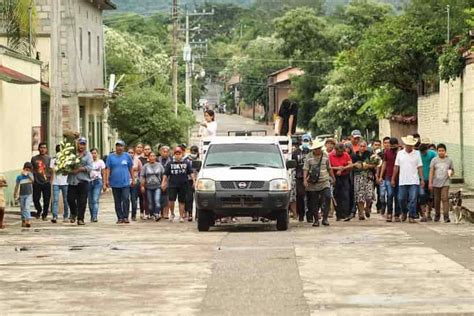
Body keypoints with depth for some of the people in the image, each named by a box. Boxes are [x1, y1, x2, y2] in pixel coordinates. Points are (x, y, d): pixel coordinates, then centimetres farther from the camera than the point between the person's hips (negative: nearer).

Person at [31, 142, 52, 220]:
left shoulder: (49, 158, 6)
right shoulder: (34, 158, 8)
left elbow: (51, 170, 6)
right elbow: (31, 169, 13)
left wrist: (50, 179, -4)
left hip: (46, 182, -1)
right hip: (37, 182, 1)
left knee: (46, 199, 0)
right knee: (35, 199, 0)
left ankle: (44, 214, 13)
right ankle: (39, 210, 27)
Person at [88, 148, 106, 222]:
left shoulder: (101, 162, 6)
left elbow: (103, 173, 9)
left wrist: (104, 184, 4)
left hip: (97, 182, -2)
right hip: (89, 182, 2)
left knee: (95, 200, -14)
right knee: (90, 201, 6)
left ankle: (95, 217, -21)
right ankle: (92, 216, 17)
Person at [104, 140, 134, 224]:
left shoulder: (127, 156, 4)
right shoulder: (111, 157, 4)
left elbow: (131, 168, 9)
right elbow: (108, 169, 3)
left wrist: (132, 179, 8)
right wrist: (107, 180, -5)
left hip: (125, 182, -1)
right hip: (115, 183, 1)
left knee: (126, 199, -12)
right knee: (117, 201, 6)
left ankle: (125, 217, -6)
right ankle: (120, 218, 13)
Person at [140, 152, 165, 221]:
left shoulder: (159, 165, 6)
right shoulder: (145, 166, 4)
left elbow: (163, 175, 11)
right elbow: (142, 176, 4)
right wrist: (142, 186, -3)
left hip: (157, 187, -1)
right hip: (149, 187, 1)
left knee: (157, 200, -17)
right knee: (150, 202, 3)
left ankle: (157, 214, -21)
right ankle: (152, 215, 11)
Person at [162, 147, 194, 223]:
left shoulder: (186, 163, 9)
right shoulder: (170, 163, 9)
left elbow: (191, 173, 7)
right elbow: (166, 174, 9)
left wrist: (194, 181, -3)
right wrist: (163, 182, 0)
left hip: (183, 185, 0)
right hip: (172, 185, 0)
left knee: (181, 201, 4)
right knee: (171, 200, -12)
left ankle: (181, 217, 12)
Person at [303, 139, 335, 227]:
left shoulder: (325, 155, 8)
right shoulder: (309, 156, 2)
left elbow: (329, 168, 19)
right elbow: (305, 169, -2)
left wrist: (332, 177, 24)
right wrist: (305, 179, -12)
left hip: (324, 182, 1)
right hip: (313, 184, -1)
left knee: (327, 197, -17)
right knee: (314, 203, 4)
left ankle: (325, 218, -10)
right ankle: (316, 220, 16)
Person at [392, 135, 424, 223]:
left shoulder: (417, 153, 5)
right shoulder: (400, 153, 8)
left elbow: (419, 167, 4)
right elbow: (396, 167, 9)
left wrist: (422, 179, -1)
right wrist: (393, 179, 6)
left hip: (414, 181, -1)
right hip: (402, 181, 2)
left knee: (413, 199, -6)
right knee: (402, 199, 4)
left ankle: (411, 217, -1)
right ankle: (404, 212, 29)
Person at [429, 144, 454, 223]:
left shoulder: (449, 161, 6)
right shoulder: (434, 160, 3)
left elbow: (452, 171, 16)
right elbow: (431, 171, -1)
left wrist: (451, 173, -9)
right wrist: (430, 183, -8)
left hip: (445, 183, -1)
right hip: (436, 183, 1)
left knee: (445, 198, -15)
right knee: (437, 200, 8)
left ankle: (446, 216, -17)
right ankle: (437, 215, 24)